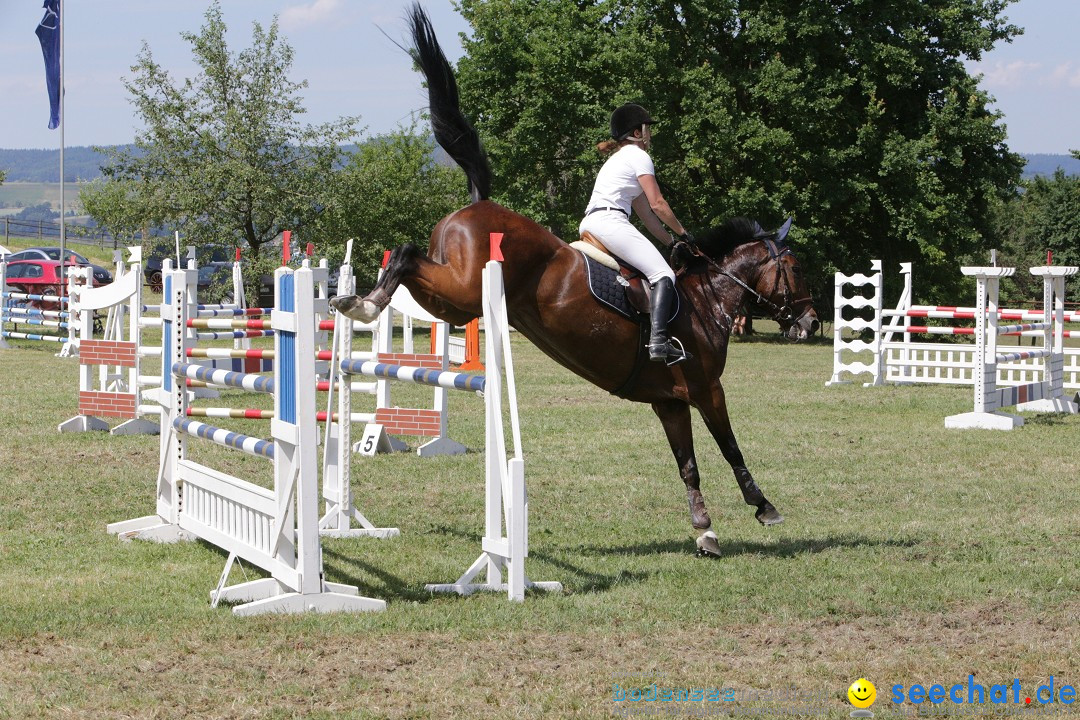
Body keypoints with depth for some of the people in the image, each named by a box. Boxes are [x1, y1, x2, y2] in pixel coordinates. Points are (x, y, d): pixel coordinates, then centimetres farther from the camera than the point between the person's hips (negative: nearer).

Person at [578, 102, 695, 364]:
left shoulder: (617, 159, 30)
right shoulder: (638, 156, 2)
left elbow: (645, 212, 28)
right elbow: (657, 204, -5)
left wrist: (670, 241, 23)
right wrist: (682, 233, 6)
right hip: (609, 222, -10)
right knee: (663, 274, -19)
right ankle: (658, 340, -38)